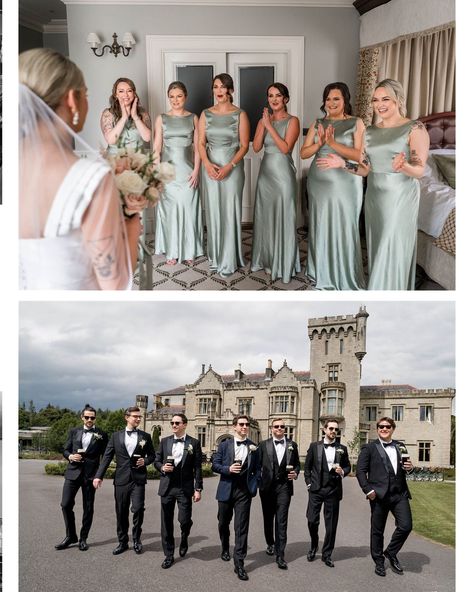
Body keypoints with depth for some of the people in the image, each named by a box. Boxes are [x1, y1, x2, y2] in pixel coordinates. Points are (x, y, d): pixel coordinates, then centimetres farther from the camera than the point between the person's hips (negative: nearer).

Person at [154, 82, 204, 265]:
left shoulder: (193, 118, 4)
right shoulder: (161, 119, 4)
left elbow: (197, 147, 3)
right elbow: (156, 148, 2)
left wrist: (196, 170, -7)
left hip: (188, 171, 0)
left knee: (188, 209, 2)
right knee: (169, 210, 3)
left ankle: (189, 251, 15)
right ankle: (172, 251, 15)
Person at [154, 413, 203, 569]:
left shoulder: (194, 443, -1)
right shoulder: (164, 441, 7)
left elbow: (197, 468, -2)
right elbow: (157, 461, 13)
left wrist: (198, 489, -5)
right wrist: (162, 467, -9)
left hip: (185, 488, -2)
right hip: (167, 486, 3)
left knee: (184, 520, -6)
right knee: (166, 522, 6)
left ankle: (184, 539, 29)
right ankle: (169, 555, 19)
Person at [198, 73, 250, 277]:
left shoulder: (240, 115, -2)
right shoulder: (206, 114, 7)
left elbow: (244, 145, -5)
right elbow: (201, 142, 4)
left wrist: (229, 166, -17)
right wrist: (207, 164, -14)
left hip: (232, 167, -3)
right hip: (210, 167, 3)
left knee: (230, 212, -1)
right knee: (213, 211, 6)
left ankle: (229, 260, 6)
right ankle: (215, 256, 19)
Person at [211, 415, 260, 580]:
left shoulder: (253, 447, 3)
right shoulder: (224, 445, 1)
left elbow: (257, 469, 7)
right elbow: (215, 465, -1)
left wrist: (254, 486, -6)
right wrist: (229, 469, -17)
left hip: (244, 491, -1)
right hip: (226, 489, 1)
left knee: (241, 527, -5)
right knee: (223, 523, 17)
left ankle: (239, 563, -1)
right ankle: (225, 549, 44)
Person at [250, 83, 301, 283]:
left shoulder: (292, 121, -4)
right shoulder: (264, 120, 9)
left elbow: (285, 148, -16)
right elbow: (256, 147, -1)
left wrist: (270, 126, -15)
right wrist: (264, 124, -9)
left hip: (283, 172, -5)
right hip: (266, 171, 5)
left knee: (283, 218, -1)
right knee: (265, 216, 10)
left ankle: (283, 264, 10)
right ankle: (266, 259, 23)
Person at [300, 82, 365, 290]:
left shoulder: (356, 123, -2)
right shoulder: (318, 123, 8)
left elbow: (359, 155, -12)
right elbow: (304, 153, 4)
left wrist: (333, 143, -21)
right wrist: (320, 143, -15)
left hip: (345, 183, -4)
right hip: (319, 181, 4)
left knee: (344, 227, -1)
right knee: (320, 226, 9)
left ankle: (345, 278, 10)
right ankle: (321, 273, 23)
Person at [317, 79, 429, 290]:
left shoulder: (415, 129, -9)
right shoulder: (370, 131, 9)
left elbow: (419, 171, -15)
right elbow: (365, 169, 11)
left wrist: (403, 166, -36)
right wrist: (342, 163, -3)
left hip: (400, 197, -6)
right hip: (374, 196, 6)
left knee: (392, 250, -5)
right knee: (377, 248, 12)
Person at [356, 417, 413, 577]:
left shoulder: (400, 447, 13)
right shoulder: (369, 448, 0)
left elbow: (405, 467, 21)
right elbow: (360, 471, -3)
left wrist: (409, 467, -2)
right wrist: (368, 490, -12)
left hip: (400, 494, 3)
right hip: (379, 495, -3)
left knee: (405, 526, -5)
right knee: (377, 531, 6)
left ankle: (391, 552, 20)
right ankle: (379, 562, 25)